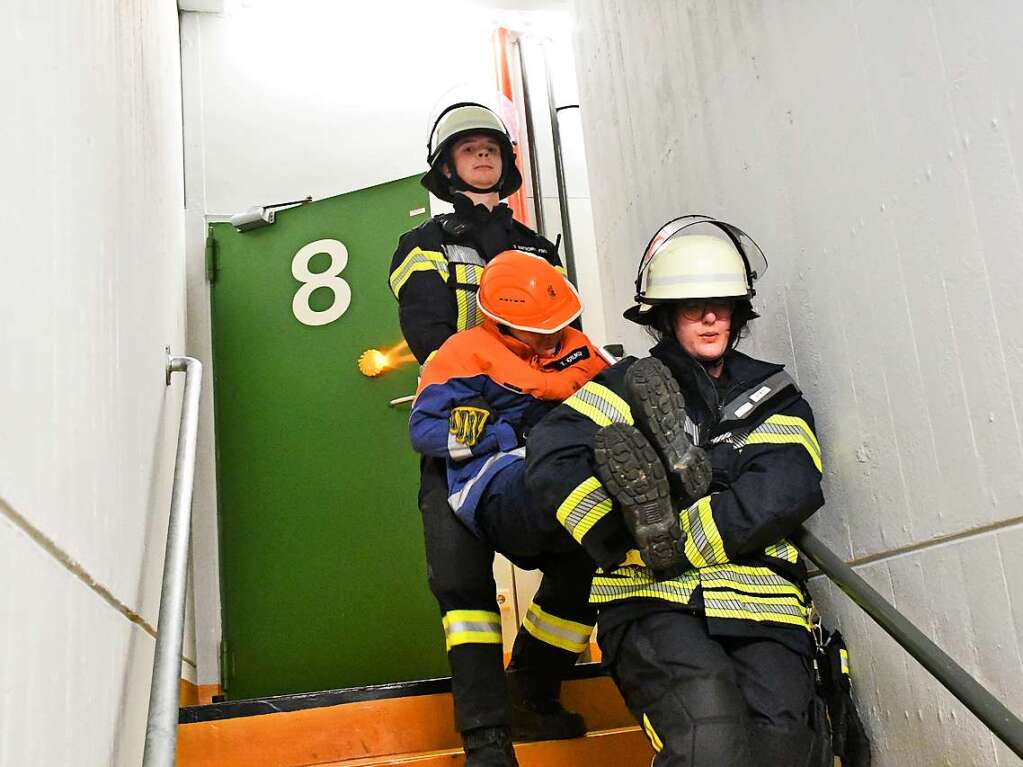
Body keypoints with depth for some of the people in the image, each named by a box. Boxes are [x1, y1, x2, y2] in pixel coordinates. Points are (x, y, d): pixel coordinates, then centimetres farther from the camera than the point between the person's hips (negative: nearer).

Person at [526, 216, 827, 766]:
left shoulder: (773, 395, 18)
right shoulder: (631, 385, 13)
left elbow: (787, 492, -2)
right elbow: (553, 459, -4)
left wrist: (667, 544, -14)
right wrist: (633, 546, -17)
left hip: (760, 605, 2)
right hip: (653, 604, -2)